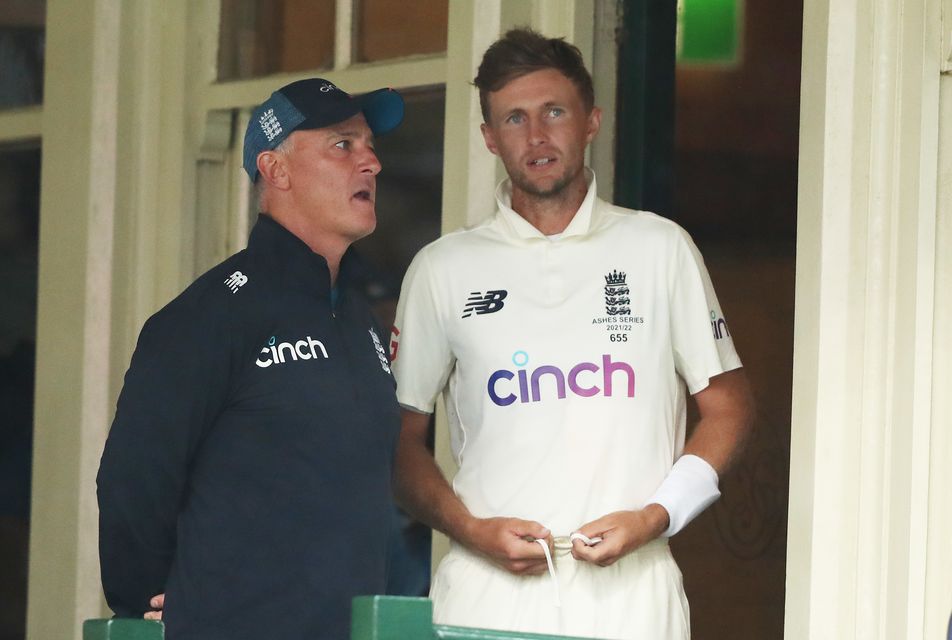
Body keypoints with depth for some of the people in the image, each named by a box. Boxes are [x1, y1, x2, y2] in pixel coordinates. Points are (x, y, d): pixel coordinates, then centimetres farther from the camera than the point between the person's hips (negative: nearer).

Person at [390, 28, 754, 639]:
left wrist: (654, 517, -3)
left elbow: (728, 406, 11)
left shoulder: (660, 249, 10)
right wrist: (472, 530, -5)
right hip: (487, 589, 0)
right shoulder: (443, 269, 10)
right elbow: (402, 438, 11)